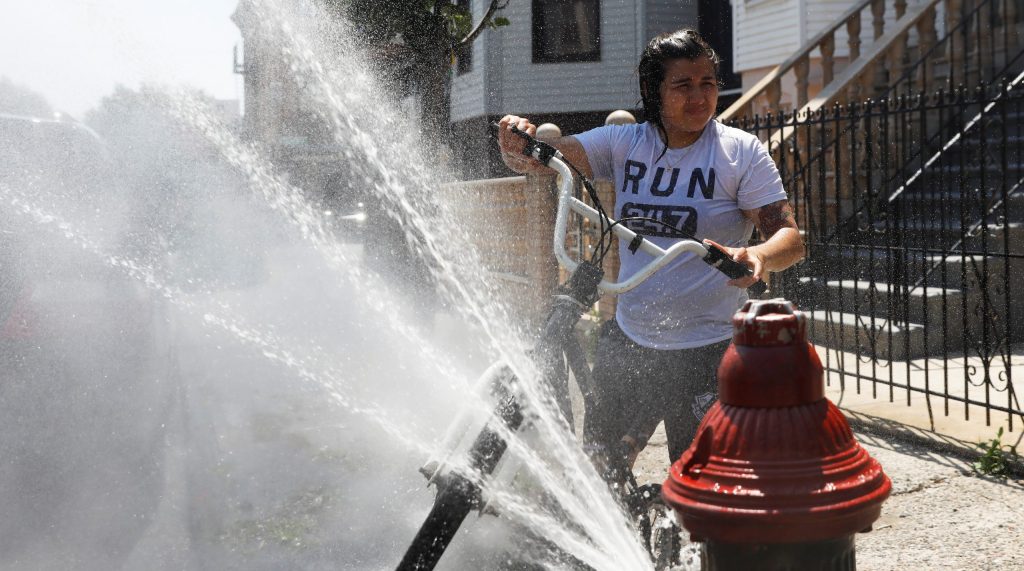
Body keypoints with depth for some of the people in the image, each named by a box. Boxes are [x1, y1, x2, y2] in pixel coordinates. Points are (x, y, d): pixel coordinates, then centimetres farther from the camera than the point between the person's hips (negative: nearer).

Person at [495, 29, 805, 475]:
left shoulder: (741, 152, -7)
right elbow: (539, 159, -6)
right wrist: (518, 140, -30)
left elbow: (789, 236, -12)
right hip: (628, 341, 4)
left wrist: (757, 256, -36)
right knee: (601, 463, 19)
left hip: (707, 351, -4)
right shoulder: (623, 143, 2)